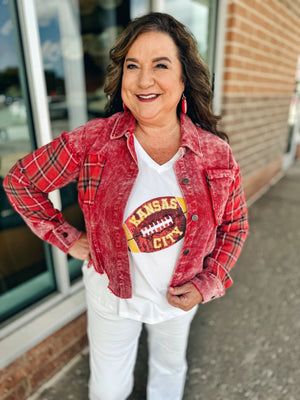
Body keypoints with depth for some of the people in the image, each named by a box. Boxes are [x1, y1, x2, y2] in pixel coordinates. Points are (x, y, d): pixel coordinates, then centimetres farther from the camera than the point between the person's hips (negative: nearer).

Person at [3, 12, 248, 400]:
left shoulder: (216, 154, -17)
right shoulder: (92, 142, -22)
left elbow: (234, 226, -2)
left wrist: (208, 283, -11)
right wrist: (67, 238, -11)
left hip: (179, 297, 2)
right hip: (112, 296, -1)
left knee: (170, 369, 32)